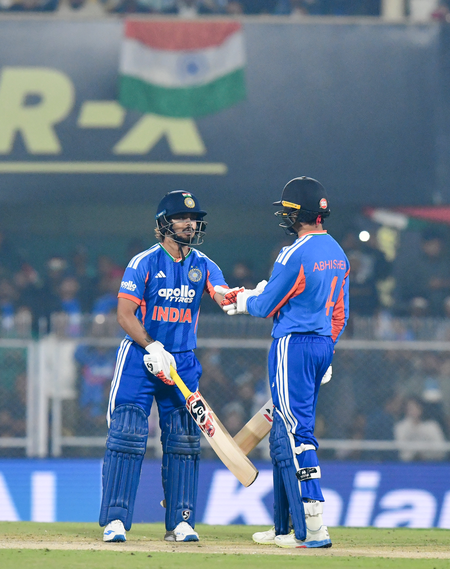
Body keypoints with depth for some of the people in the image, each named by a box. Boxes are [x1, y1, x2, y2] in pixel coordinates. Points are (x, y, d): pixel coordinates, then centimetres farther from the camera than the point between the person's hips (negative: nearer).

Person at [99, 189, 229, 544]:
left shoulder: (203, 266, 6)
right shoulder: (144, 264, -6)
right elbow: (125, 315, -10)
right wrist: (153, 349, -20)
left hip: (183, 361, 4)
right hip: (139, 357, -4)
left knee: (184, 440, 2)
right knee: (128, 433, -10)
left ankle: (180, 522, 7)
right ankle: (115, 520, -10)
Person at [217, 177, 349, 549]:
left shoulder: (295, 254, -15)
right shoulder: (337, 253, 12)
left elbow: (266, 306, -9)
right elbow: (340, 313, 16)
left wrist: (244, 301, 12)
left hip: (293, 346, -9)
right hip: (323, 345, 9)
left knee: (296, 434, -10)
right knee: (284, 435, 16)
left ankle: (313, 528, -18)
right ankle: (285, 526, 20)